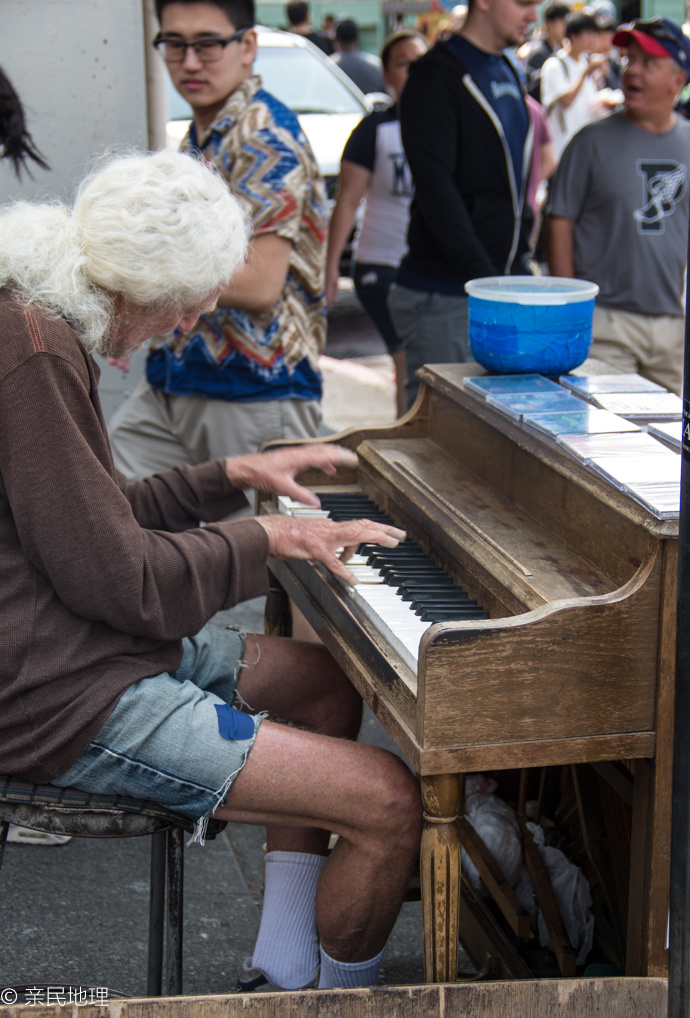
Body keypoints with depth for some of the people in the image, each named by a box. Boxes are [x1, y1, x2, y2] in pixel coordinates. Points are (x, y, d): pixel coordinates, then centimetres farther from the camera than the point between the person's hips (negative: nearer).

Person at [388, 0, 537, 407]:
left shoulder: (510, 73, 16)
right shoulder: (437, 76, -10)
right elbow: (436, 191, -18)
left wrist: (520, 261, 15)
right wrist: (483, 277, -23)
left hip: (505, 287, 8)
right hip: (443, 297, -8)